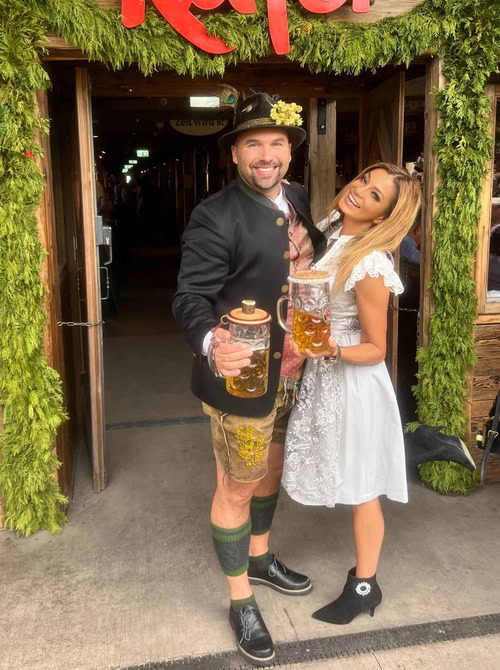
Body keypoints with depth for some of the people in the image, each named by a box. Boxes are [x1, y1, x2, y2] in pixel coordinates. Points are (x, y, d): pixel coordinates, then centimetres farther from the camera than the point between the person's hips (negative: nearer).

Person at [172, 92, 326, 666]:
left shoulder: (299, 200, 5)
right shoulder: (215, 216, -18)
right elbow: (190, 298, -20)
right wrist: (211, 344, -38)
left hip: (291, 375, 7)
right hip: (242, 378, -7)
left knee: (270, 469, 24)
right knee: (236, 489, 8)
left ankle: (259, 559, 49)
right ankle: (241, 602, 30)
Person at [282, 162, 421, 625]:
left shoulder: (370, 266, -25)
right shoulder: (331, 231, -3)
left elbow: (375, 349, -19)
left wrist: (332, 349, -34)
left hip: (353, 382, -8)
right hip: (323, 375, 8)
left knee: (361, 487, 9)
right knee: (349, 481, 20)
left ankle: (364, 586, 29)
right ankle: (365, 575, 38)